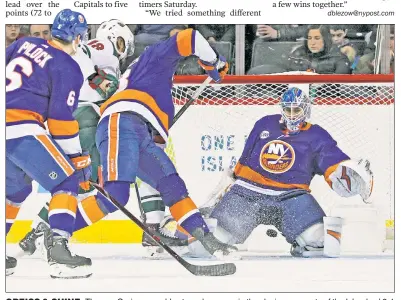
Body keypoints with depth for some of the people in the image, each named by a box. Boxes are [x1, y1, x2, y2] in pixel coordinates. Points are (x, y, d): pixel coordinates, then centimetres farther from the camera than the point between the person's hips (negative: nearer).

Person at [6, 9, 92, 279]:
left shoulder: (24, 44, 17)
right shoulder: (68, 68, -3)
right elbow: (62, 119, -7)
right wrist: (79, 160, 0)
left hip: (6, 127, 8)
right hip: (22, 130, -8)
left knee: (17, 188, 28)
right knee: (68, 182, 0)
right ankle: (58, 250, -15)